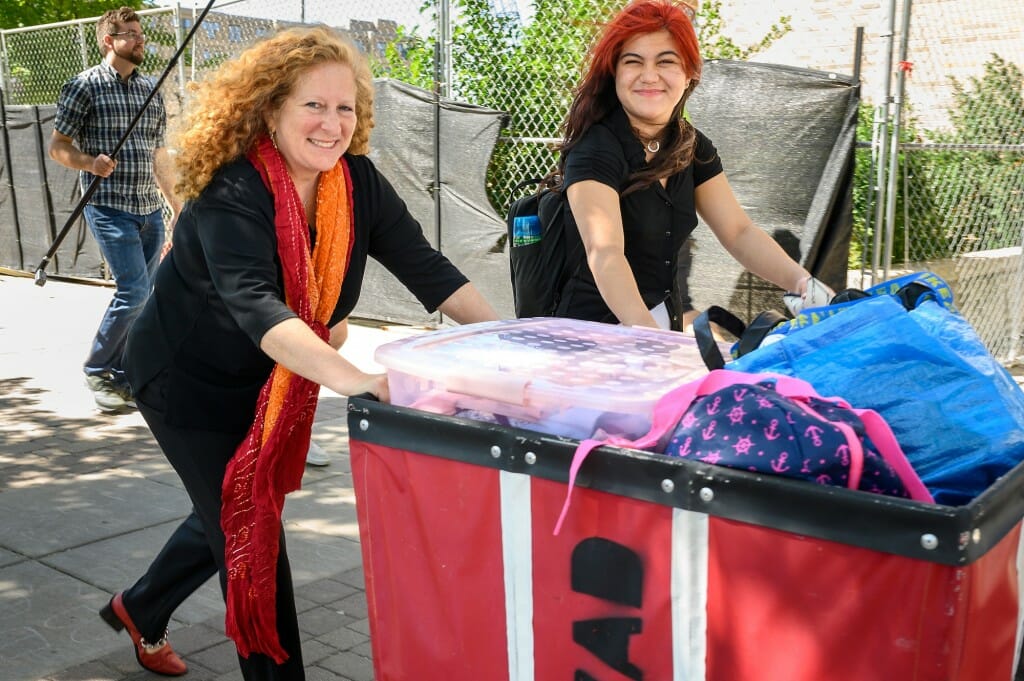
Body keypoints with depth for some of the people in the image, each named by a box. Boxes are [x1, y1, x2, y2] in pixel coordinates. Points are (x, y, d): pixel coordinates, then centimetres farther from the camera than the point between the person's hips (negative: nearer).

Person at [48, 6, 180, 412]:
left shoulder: (151, 91, 15)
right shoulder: (85, 86, -2)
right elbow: (57, 146, -1)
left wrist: (176, 204, 19)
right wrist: (90, 162, -21)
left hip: (150, 211, 6)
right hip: (109, 207, -6)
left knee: (139, 296, 6)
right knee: (134, 290, -12)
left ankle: (123, 375, 18)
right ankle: (96, 371, 5)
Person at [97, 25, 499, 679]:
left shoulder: (356, 180, -12)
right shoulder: (232, 195, -31)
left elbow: (425, 266, -14)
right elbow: (254, 304, -46)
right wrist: (355, 379, -59)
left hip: (270, 381, 7)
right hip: (190, 380, -7)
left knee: (235, 512, 21)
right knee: (250, 530, -5)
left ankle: (139, 608, 48)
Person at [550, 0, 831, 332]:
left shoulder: (692, 147, 6)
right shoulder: (595, 150, -16)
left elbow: (739, 233, 3)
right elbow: (605, 253, -29)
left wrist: (804, 283, -13)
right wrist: (647, 333, -43)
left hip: (664, 322, 5)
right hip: (594, 329, -5)